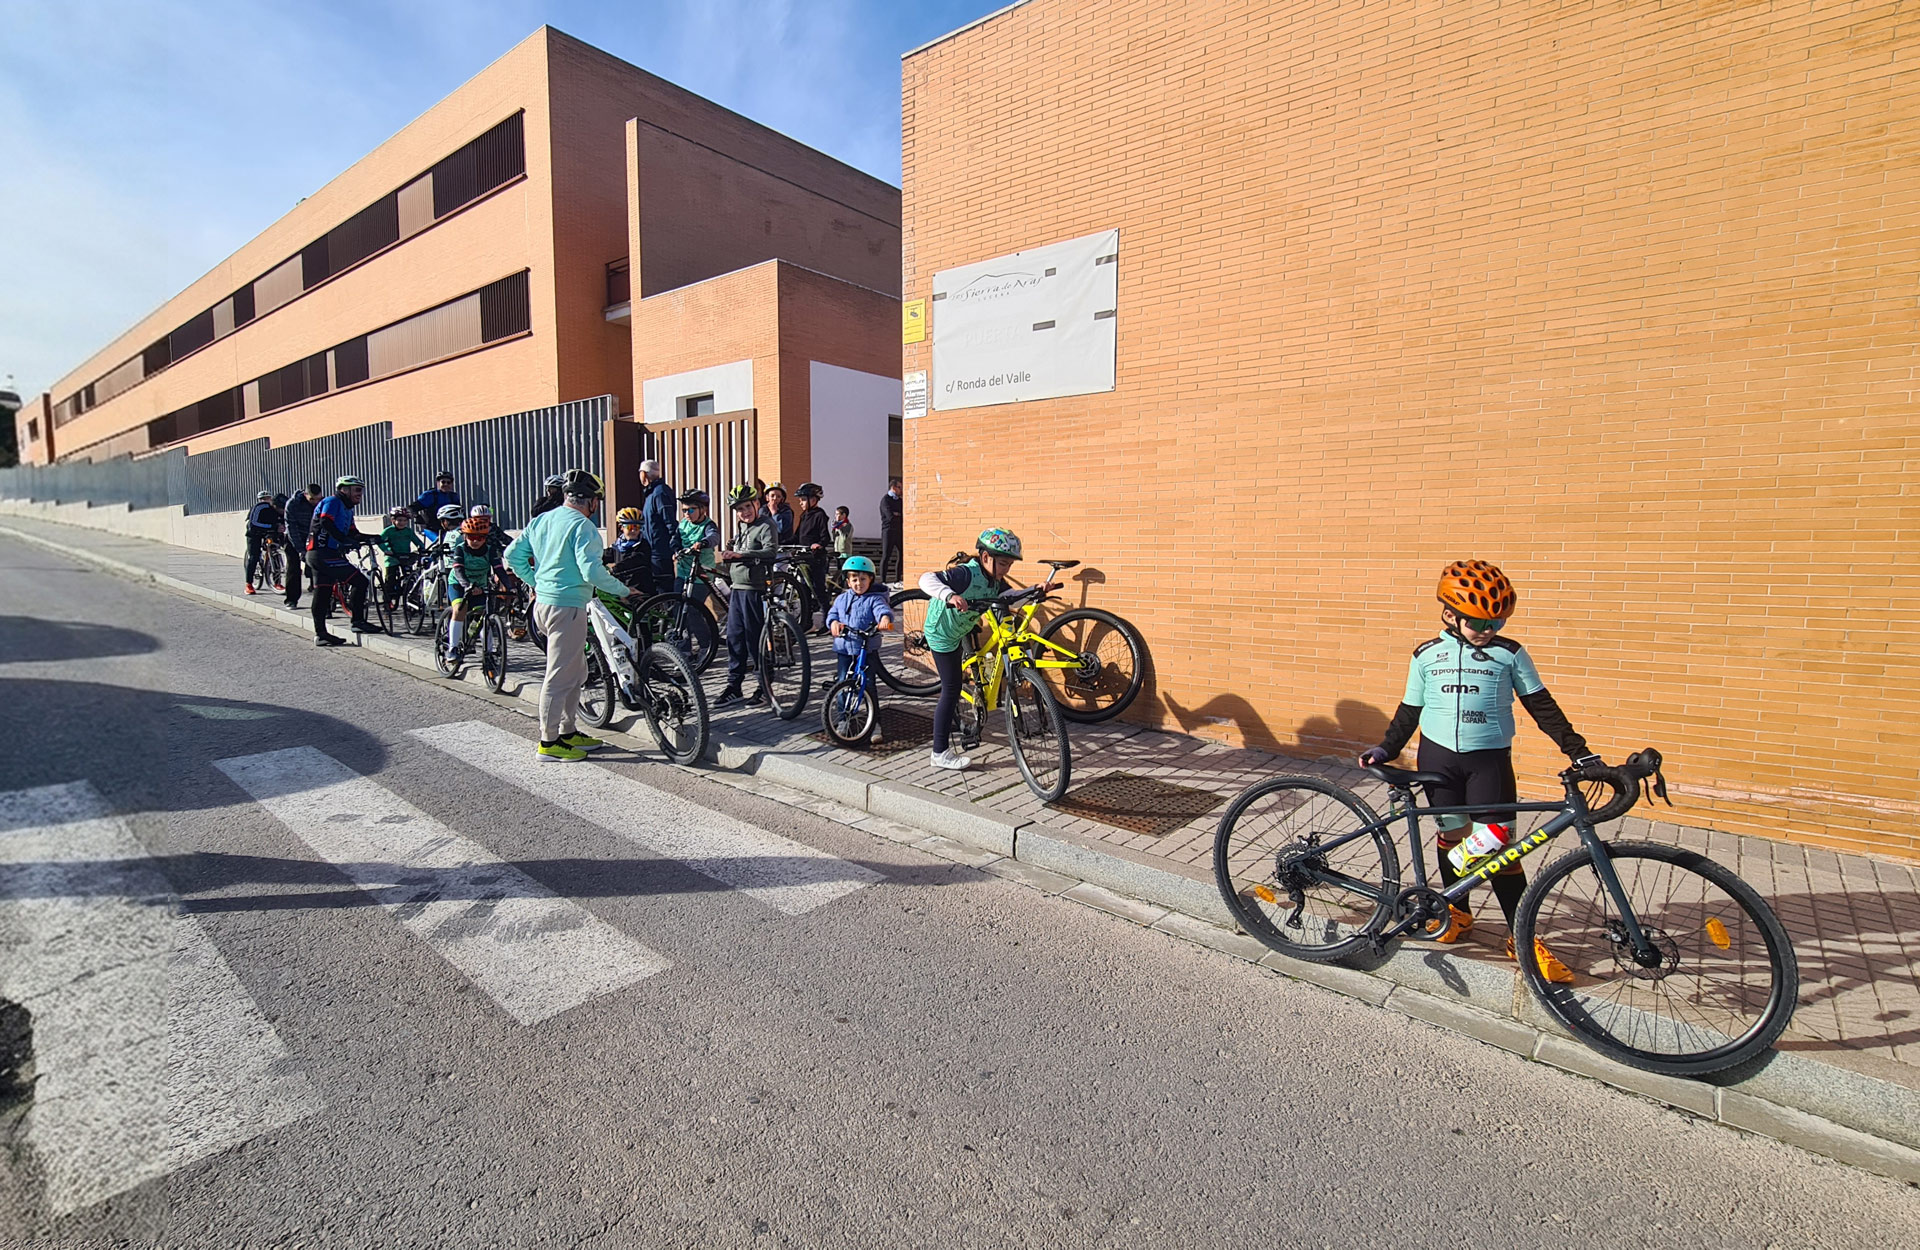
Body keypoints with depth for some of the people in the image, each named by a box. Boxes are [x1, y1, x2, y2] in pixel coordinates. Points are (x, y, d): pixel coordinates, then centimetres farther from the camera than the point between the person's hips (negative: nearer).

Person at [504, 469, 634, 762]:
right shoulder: (583, 526, -14)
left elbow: (513, 555, 14)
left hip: (543, 603, 9)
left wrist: (535, 582, 22)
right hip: (567, 607, -9)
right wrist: (623, 590, -10)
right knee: (560, 676, -1)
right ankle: (549, 743, 6)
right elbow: (592, 572, -22)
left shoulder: (540, 520, 12)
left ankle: (568, 732, 26)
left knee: (576, 670, 19)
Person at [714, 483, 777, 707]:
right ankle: (734, 687, 16)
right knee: (734, 638, 9)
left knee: (755, 639, -4)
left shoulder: (765, 525, -10)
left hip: (754, 590, -9)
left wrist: (740, 555, -32)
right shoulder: (742, 527, 17)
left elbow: (770, 551, -27)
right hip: (737, 588, 9)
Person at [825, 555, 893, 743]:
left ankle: (875, 723, 6)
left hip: (866, 649, -4)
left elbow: (882, 609, -21)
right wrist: (834, 622, -15)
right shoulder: (842, 599, 11)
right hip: (844, 648, 4)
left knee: (868, 685, -5)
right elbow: (832, 613, 9)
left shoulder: (874, 599, -3)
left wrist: (885, 618, -44)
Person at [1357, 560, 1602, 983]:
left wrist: (1579, 751, -3)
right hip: (1437, 756, 2)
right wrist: (1386, 749, 1)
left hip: (1489, 758, -1)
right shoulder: (1427, 655, 3)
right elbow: (1410, 710, 10)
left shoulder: (1510, 654, 0)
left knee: (1497, 843, -4)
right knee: (1451, 835, 10)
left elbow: (1541, 706, 3)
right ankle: (1457, 911, 29)